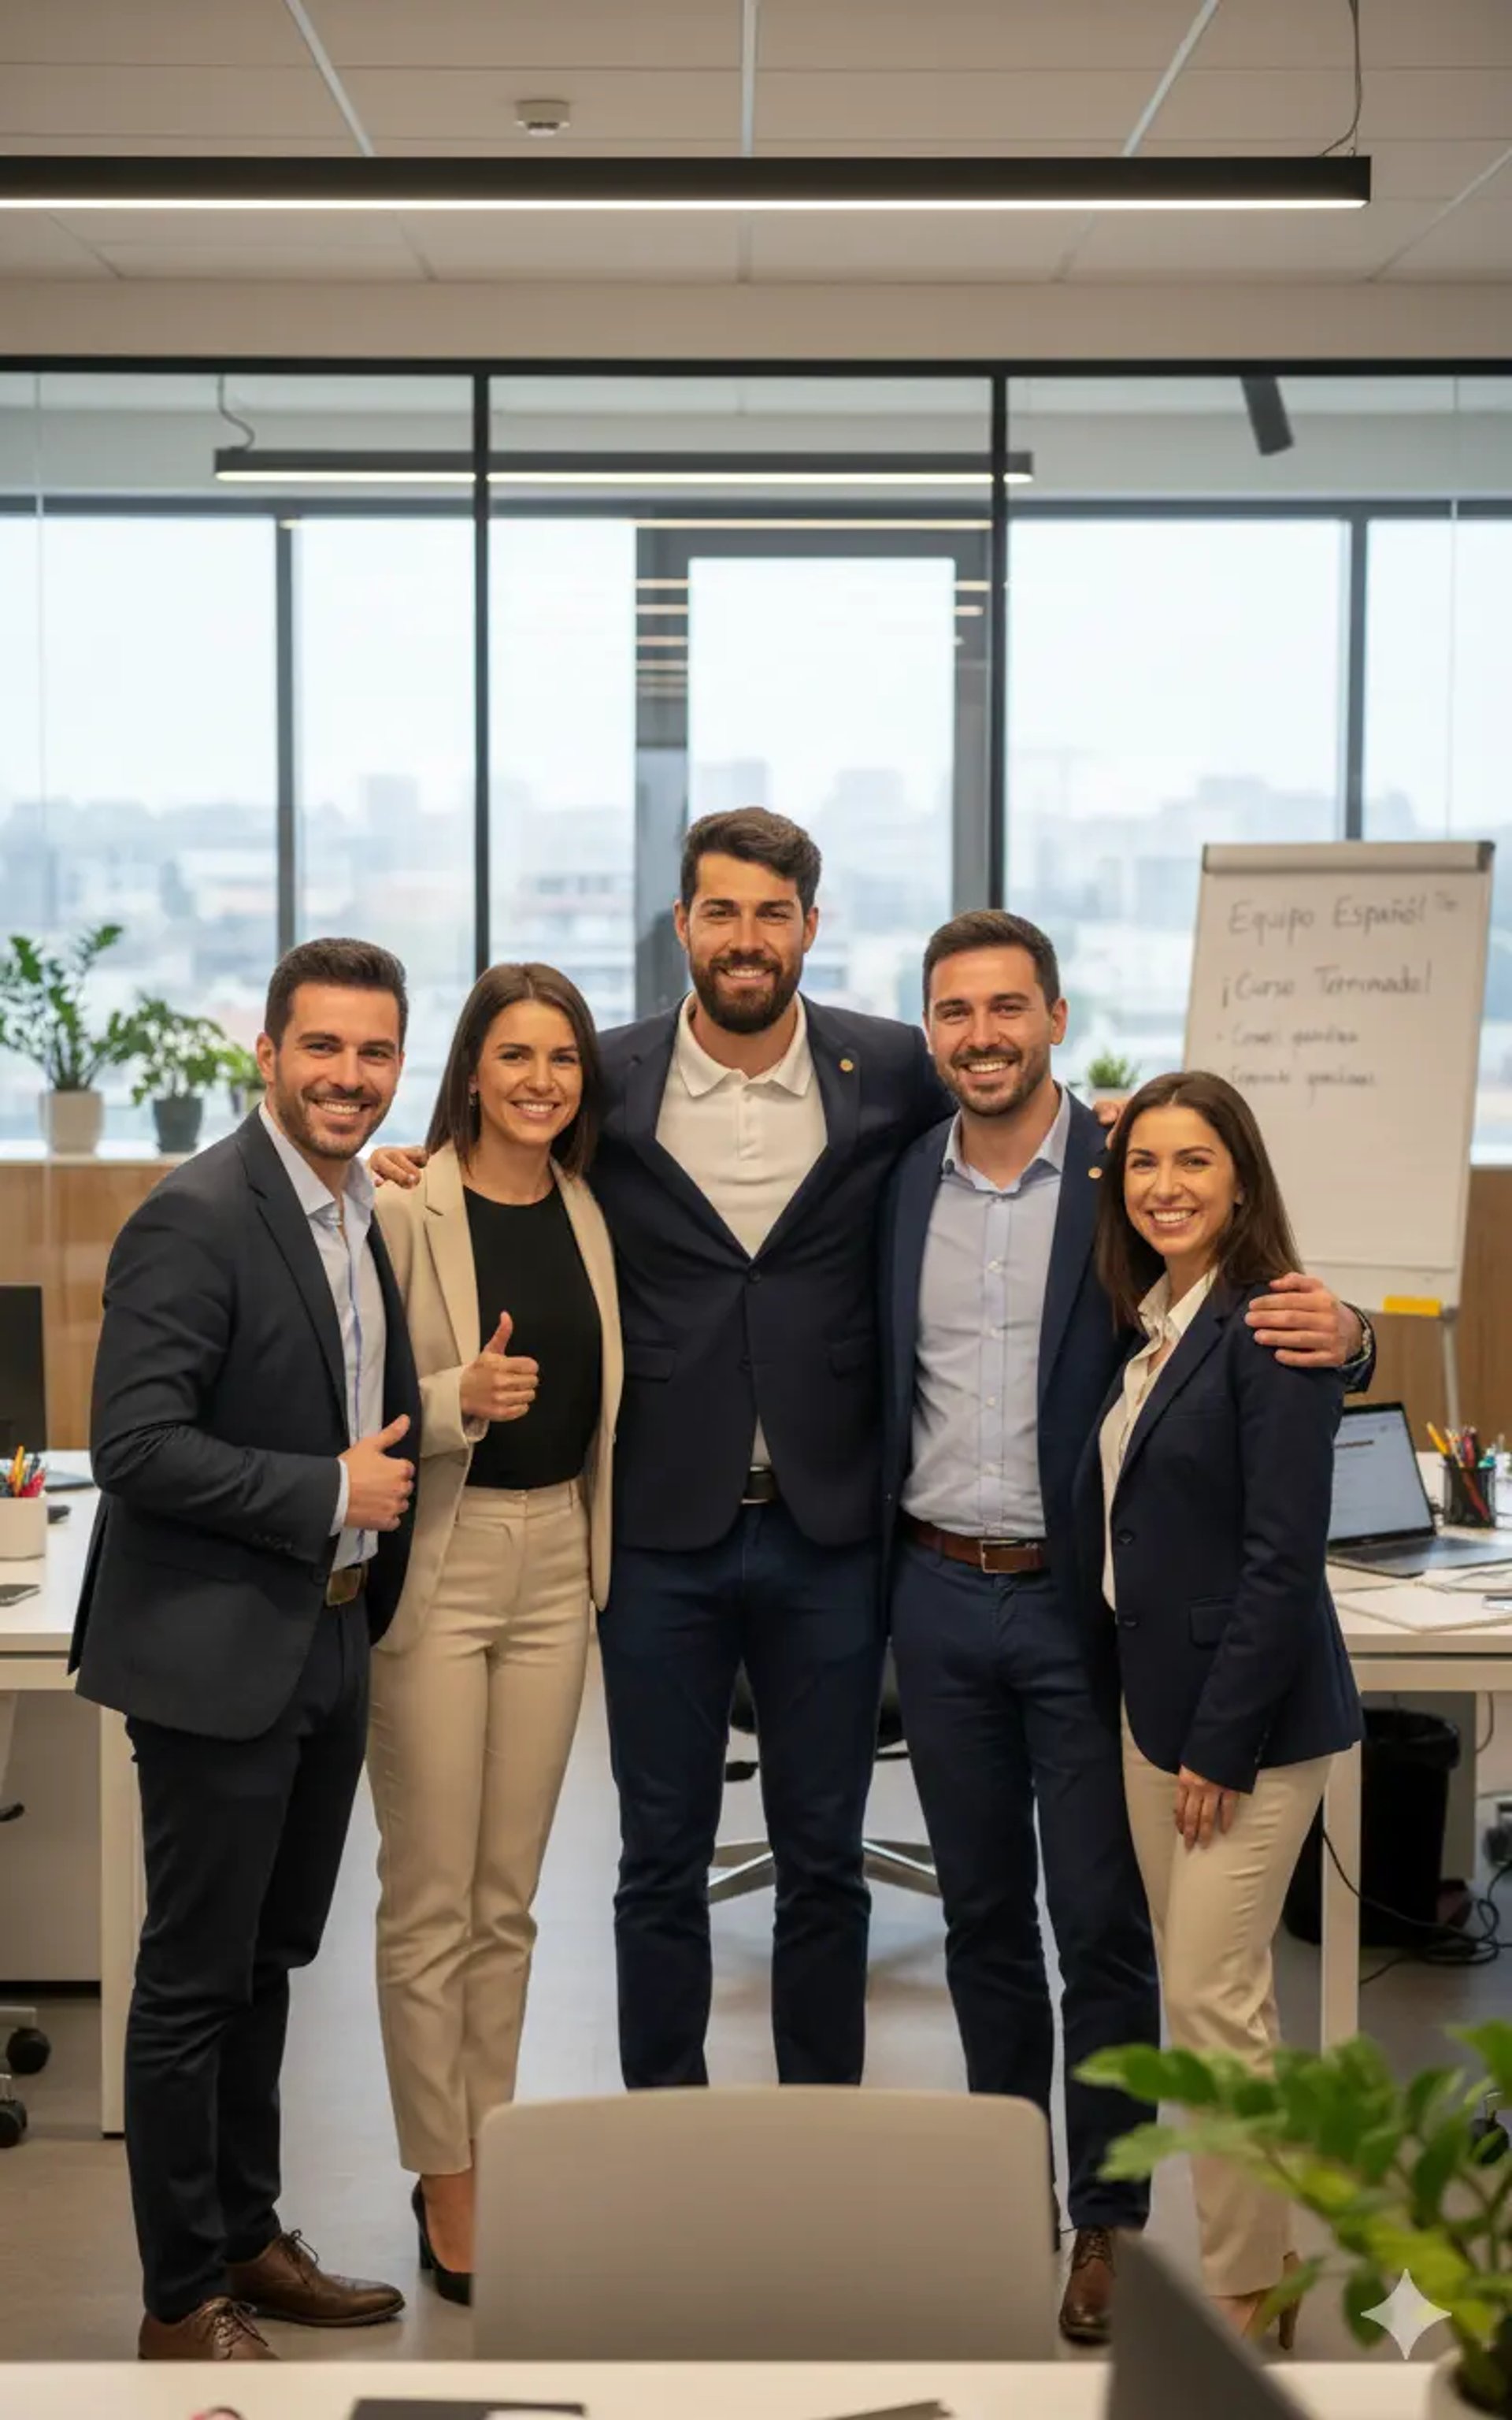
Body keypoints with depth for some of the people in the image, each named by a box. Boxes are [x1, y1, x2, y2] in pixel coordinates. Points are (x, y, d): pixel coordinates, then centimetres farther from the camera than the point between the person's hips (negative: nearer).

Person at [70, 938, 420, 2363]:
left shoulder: (370, 1214, 10)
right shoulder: (197, 1218, -17)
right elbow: (136, 1447, -23)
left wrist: (399, 1460, 5)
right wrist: (331, 1492, -18)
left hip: (329, 1643, 8)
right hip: (217, 1653, -8)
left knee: (265, 1964, 18)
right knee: (194, 1978, 3)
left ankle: (247, 2240, 32)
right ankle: (183, 2300, 15)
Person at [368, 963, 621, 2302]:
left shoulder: (590, 1212, 7)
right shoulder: (408, 1211, -11)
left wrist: (597, 1548, 9)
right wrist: (458, 1396, -26)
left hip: (556, 1560, 5)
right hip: (439, 1562, -5)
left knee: (508, 1896, 13)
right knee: (433, 1900, 1)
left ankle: (493, 2154, 23)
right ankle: (444, 2186, 13)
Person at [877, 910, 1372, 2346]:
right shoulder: (901, 1187, 4)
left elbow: (1258, 1337, -6)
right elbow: (878, 1385, 12)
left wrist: (1337, 1334, -26)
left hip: (1080, 1598, -3)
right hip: (939, 1594, 4)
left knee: (1100, 1921, 2)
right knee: (980, 1910, 14)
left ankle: (1105, 2221, 14)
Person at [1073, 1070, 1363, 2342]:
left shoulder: (1271, 1330, -16)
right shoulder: (1144, 1327, 9)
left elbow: (1284, 1557, -19)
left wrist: (1222, 1745, -18)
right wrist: (1165, 1720, 8)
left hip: (1249, 1712, -8)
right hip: (1154, 1698, 8)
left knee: (1210, 1999, -4)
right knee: (1214, 1994, 15)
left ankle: (1247, 2288, 10)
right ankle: (1256, 2246, 27)